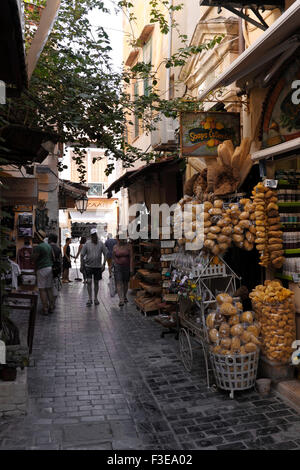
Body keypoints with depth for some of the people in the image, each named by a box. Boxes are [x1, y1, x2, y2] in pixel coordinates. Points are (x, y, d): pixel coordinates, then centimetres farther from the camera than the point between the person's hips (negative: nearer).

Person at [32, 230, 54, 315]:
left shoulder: (38, 247, -15)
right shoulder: (48, 246, 13)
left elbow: (34, 259, -13)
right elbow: (52, 257, 16)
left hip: (42, 269, -8)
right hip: (50, 267, 8)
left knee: (42, 289, -3)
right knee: (49, 288, 12)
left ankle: (45, 309, -4)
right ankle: (51, 307, 14)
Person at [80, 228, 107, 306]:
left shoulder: (101, 244, 0)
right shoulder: (87, 244, -3)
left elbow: (105, 254, 5)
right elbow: (82, 254, 1)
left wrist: (103, 264, -2)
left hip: (98, 266, 2)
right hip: (89, 266, -1)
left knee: (96, 282, 9)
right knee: (89, 282, -9)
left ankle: (96, 298, 21)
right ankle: (90, 299, 0)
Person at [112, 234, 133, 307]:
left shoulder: (128, 246, -2)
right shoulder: (115, 247, 0)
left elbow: (131, 257, -4)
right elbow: (113, 258, 8)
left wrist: (131, 268, -9)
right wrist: (114, 266, 7)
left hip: (127, 266, 1)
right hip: (118, 266, -1)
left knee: (125, 283, 14)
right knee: (119, 283, -11)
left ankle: (124, 296, 34)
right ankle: (121, 300, -14)